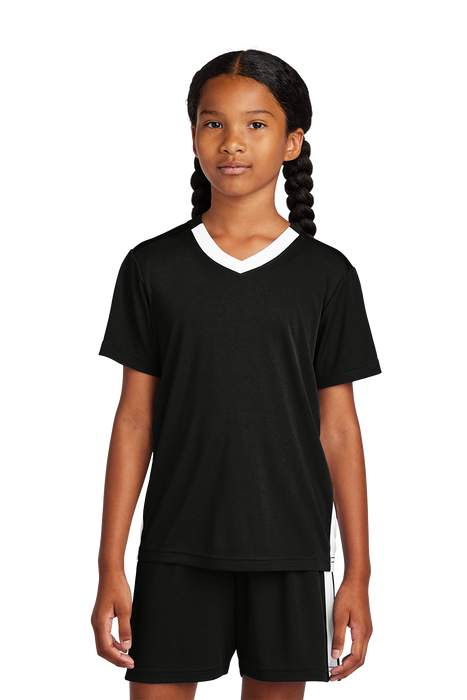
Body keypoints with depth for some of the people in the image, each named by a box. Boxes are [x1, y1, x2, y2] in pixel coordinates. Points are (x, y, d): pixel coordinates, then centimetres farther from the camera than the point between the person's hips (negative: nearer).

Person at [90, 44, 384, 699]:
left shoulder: (327, 275, 0)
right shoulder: (152, 266, 2)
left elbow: (338, 427, 2)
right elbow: (134, 419, 3)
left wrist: (358, 574, 1)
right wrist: (111, 568, 1)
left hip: (288, 549, 0)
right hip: (175, 548, 0)